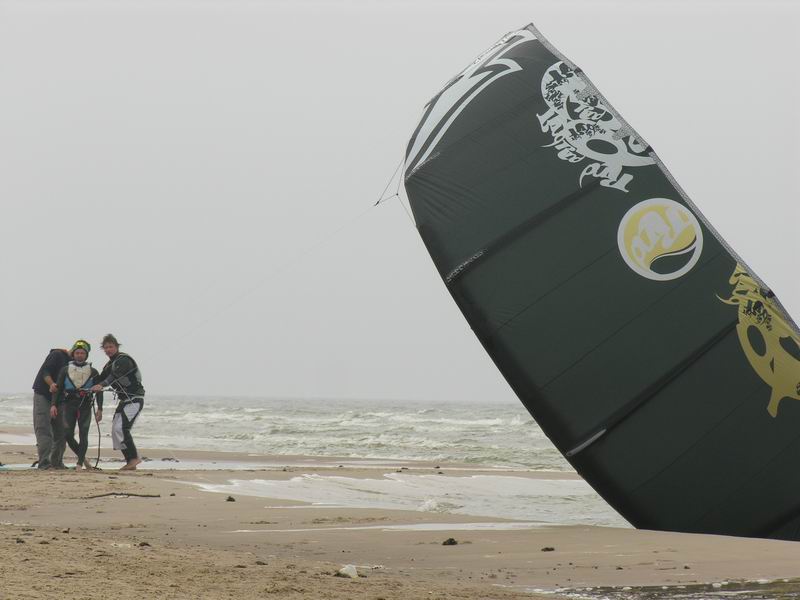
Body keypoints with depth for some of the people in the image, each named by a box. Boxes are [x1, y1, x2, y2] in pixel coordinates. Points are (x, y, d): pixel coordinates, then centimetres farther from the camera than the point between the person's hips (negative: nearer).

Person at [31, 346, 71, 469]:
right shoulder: (57, 355, -9)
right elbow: (44, 372, -17)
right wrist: (52, 384, -33)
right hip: (43, 395, -8)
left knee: (60, 431, 7)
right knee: (43, 429, -11)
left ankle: (57, 462, 14)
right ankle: (44, 461, -17)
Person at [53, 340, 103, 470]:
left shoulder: (93, 372, 10)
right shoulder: (65, 370, 11)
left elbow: (99, 391, 8)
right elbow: (58, 388, 7)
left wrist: (99, 409, -2)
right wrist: (54, 405, -6)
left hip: (85, 406, -1)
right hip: (68, 405, 1)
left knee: (83, 435, -6)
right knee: (68, 434, -7)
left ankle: (80, 464, -4)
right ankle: (82, 457, 11)